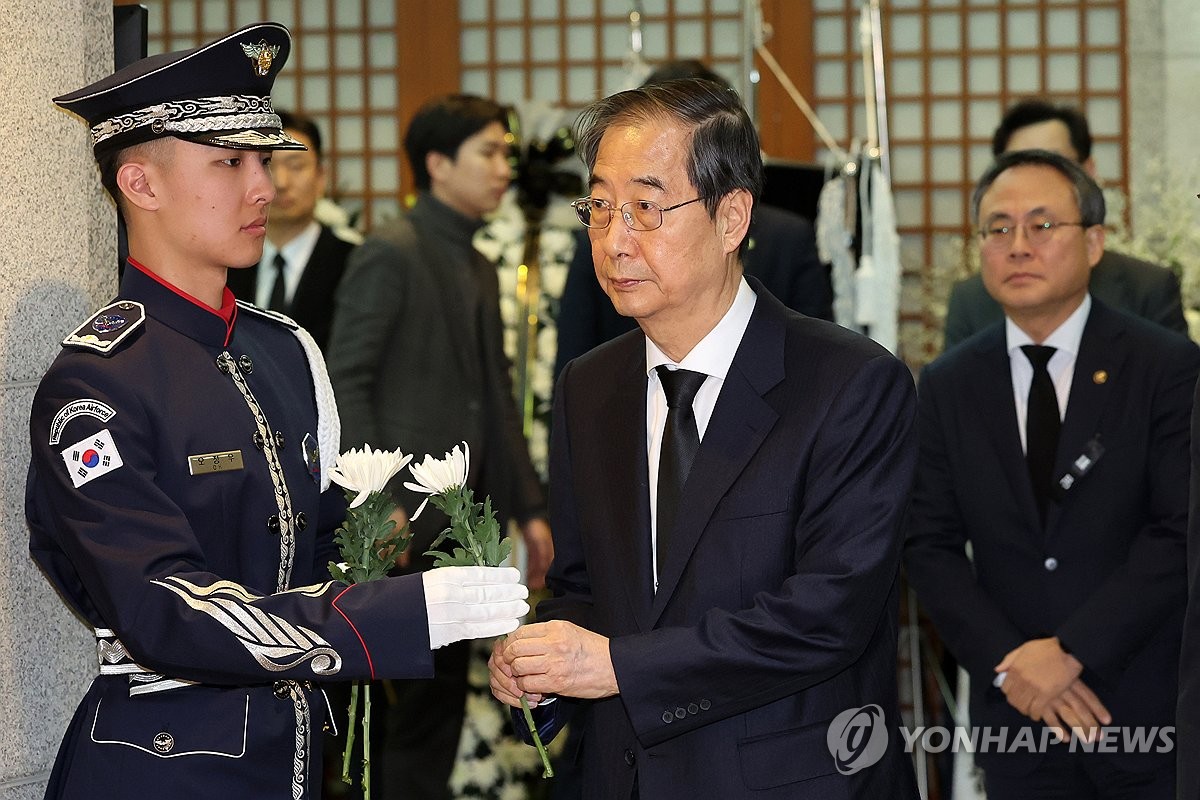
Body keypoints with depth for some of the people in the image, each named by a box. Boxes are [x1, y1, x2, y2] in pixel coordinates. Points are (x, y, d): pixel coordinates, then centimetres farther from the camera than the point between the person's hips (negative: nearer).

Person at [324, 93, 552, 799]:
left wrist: (530, 508, 16)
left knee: (445, 686, 11)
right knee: (401, 684, -6)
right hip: (406, 518, -8)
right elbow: (346, 384, -14)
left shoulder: (480, 269, 17)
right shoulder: (390, 254, -9)